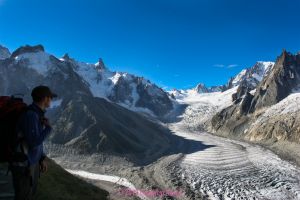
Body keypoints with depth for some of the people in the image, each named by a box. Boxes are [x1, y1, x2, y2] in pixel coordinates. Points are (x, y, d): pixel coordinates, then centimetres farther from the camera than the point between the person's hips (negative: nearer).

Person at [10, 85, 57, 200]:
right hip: (23, 165, -9)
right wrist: (48, 128, -15)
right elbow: (34, 142, -28)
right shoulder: (30, 115, -27)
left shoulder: (37, 114, 5)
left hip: (32, 162, 9)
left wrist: (42, 159, 11)